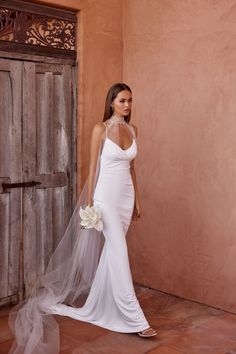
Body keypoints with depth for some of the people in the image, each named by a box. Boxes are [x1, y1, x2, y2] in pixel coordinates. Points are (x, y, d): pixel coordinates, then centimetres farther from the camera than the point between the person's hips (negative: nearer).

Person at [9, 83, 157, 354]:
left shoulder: (132, 130, 9)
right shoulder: (100, 129, -8)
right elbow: (93, 167, -8)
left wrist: (136, 199, 15)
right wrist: (89, 202, -10)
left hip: (125, 195, 6)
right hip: (106, 195, -6)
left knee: (111, 252, 12)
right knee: (119, 253, -8)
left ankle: (96, 303, 30)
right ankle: (135, 319, -3)